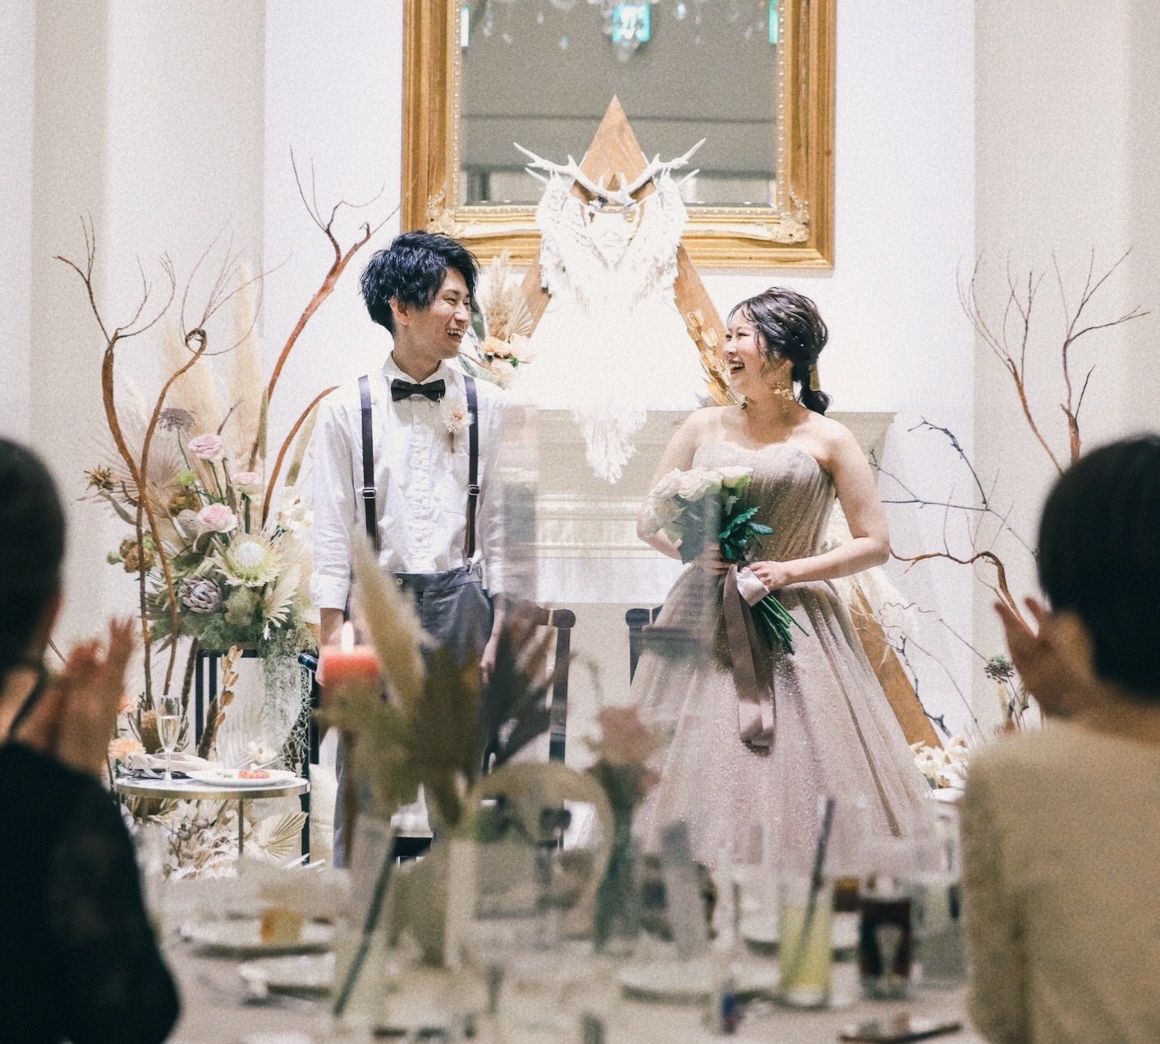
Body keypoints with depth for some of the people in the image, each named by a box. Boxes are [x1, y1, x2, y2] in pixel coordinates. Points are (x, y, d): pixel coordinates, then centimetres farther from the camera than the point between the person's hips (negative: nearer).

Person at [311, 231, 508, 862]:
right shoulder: (347, 410, 1)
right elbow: (332, 531, 0)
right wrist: (332, 639, -4)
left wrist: (501, 629, 2)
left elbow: (500, 525, 7)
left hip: (459, 603, 2)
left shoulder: (485, 407, 6)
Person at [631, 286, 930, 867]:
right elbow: (650, 521, 13)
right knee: (699, 776, -3)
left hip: (794, 626, -2)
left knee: (798, 775, -8)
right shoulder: (705, 427, 9)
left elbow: (874, 544, 0)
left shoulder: (826, 441, 1)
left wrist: (789, 570, -11)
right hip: (704, 625, 2)